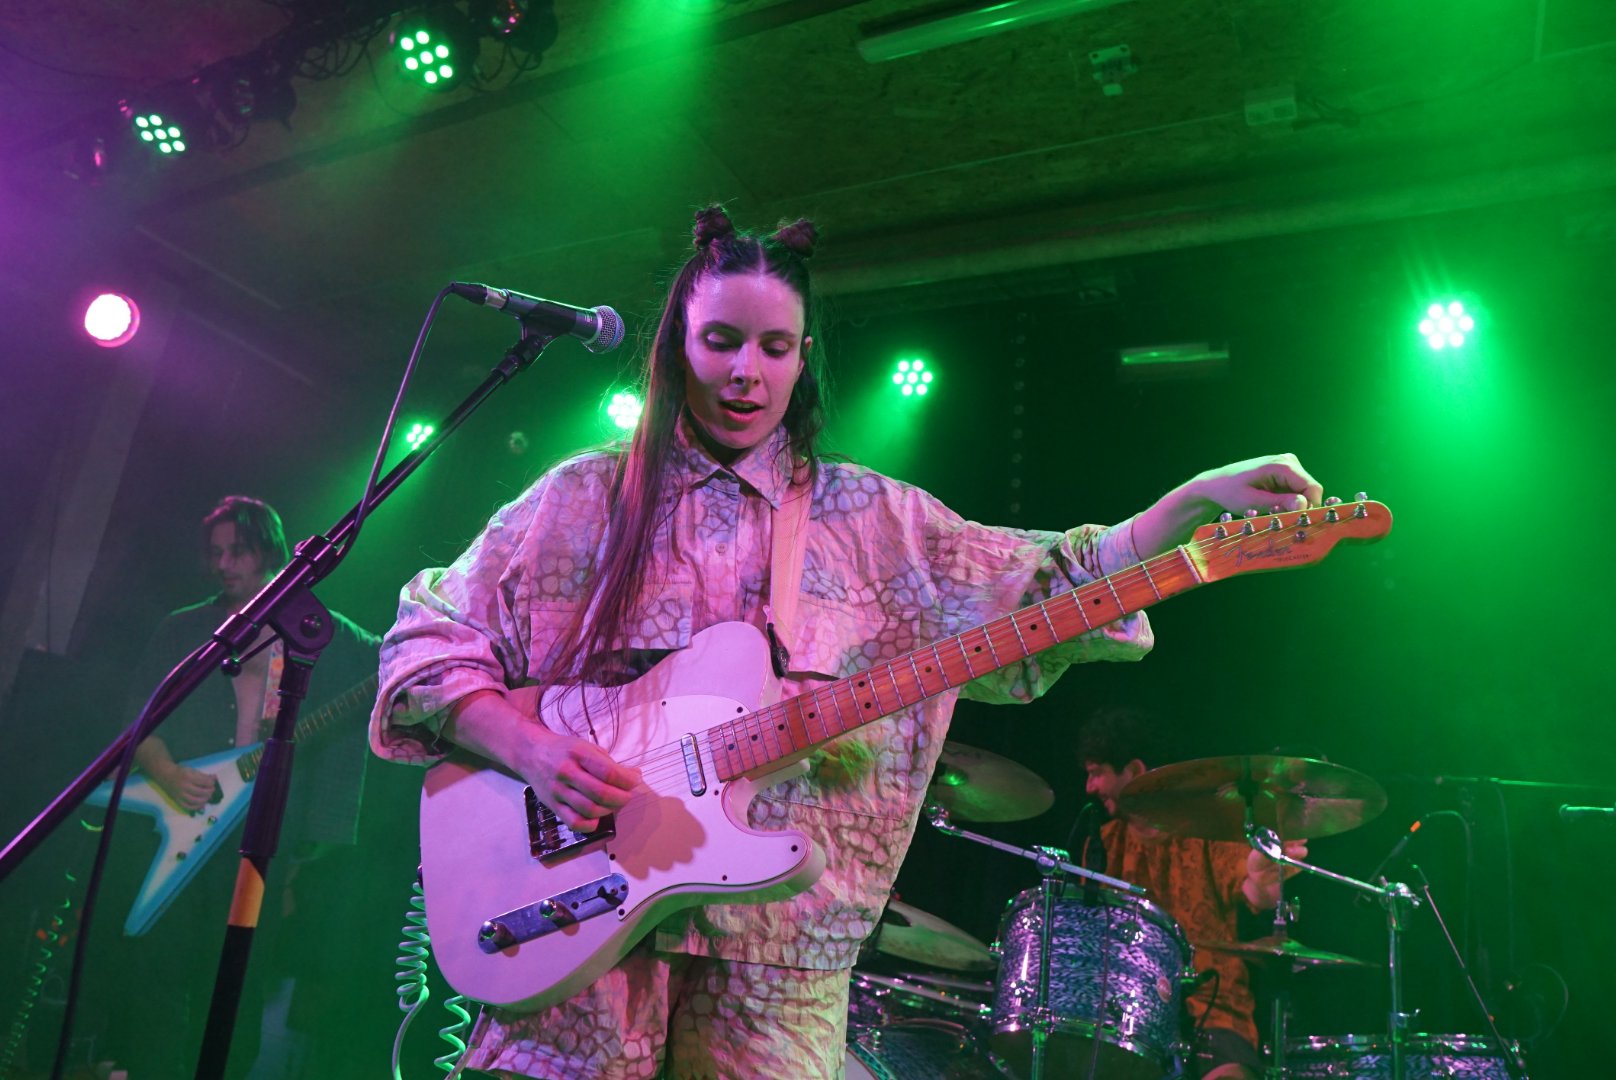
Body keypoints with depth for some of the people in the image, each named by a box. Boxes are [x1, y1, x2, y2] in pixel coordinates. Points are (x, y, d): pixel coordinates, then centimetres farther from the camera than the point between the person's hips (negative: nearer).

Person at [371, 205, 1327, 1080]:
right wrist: (533, 753, -13)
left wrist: (1200, 500, -4)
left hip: (779, 947, 1)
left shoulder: (878, 521, 7)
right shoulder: (586, 499, 4)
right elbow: (429, 646, 3)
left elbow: (1054, 584, 8)